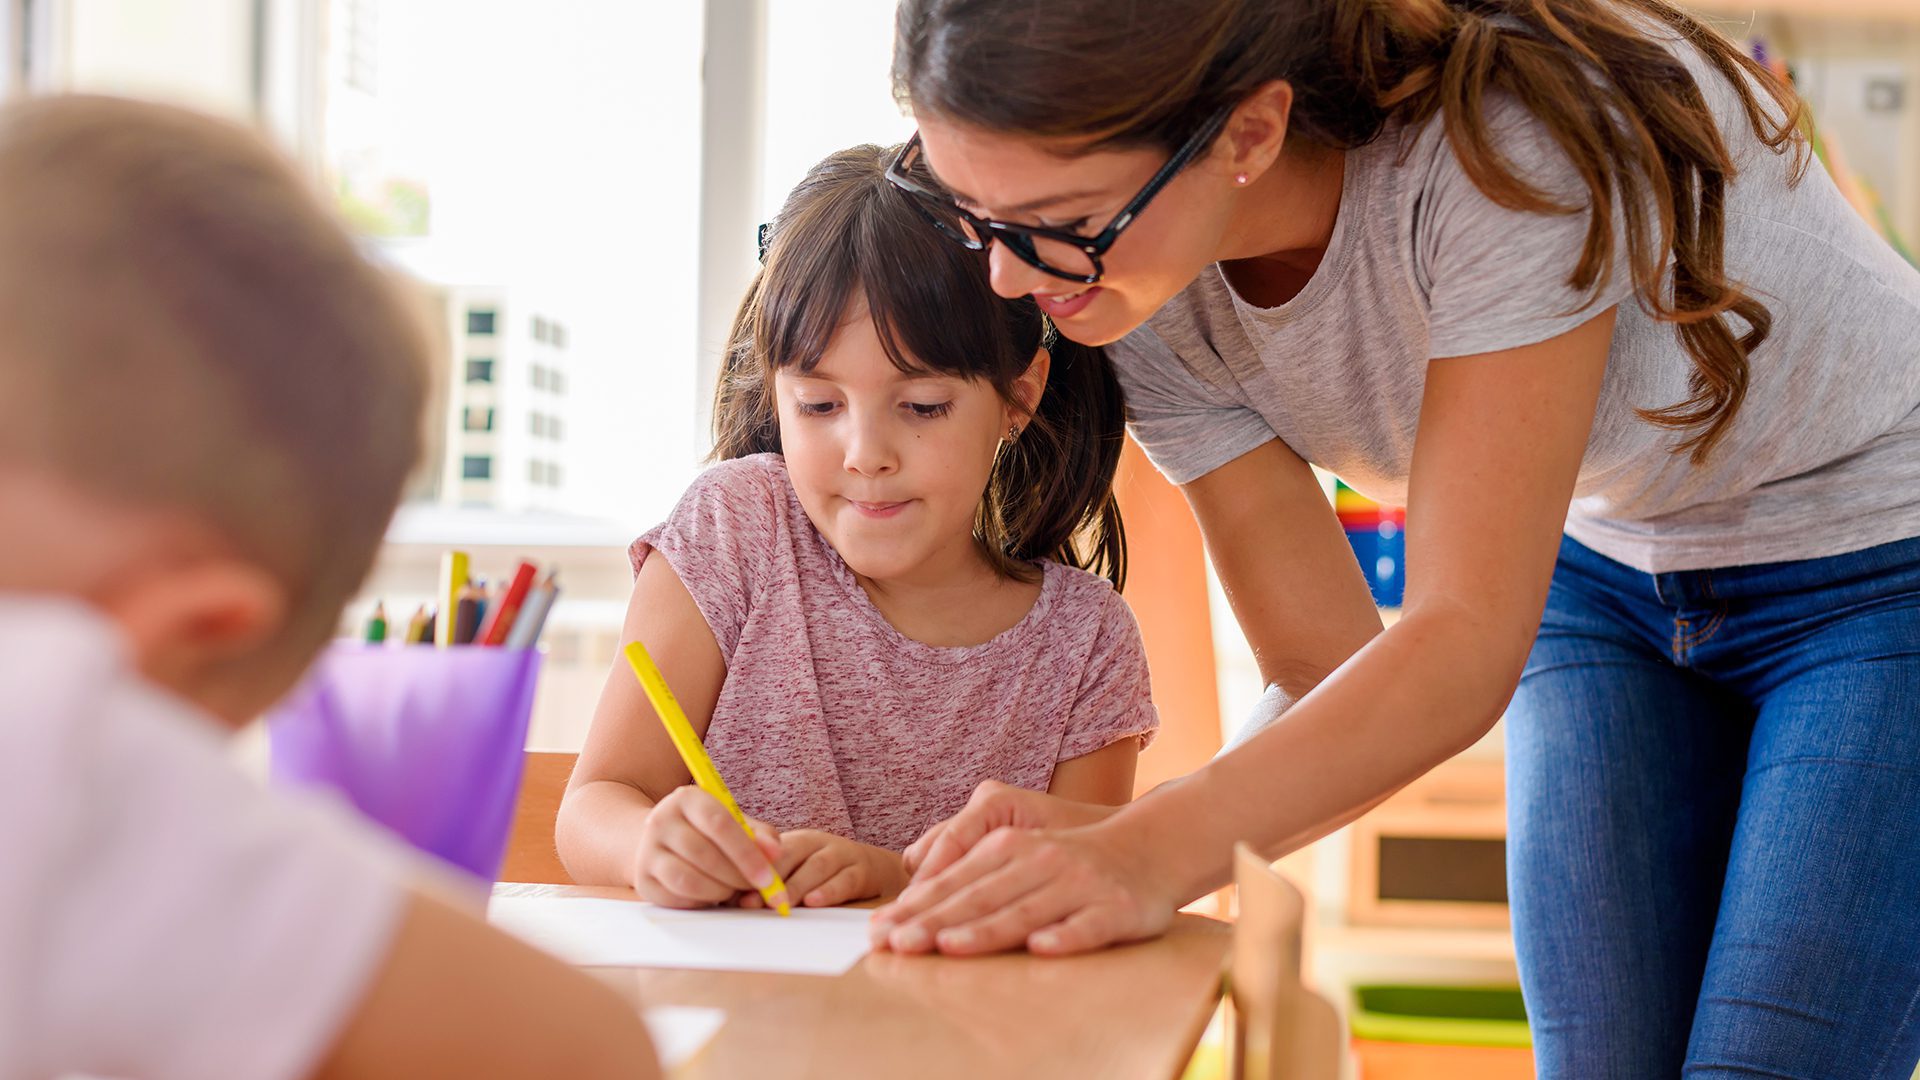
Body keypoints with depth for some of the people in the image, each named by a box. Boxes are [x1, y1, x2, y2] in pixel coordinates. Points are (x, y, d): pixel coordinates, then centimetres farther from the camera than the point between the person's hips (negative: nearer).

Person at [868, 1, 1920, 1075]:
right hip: (1611, 574, 5)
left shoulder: (1507, 141, -36)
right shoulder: (1155, 310, -16)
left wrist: (1161, 852, -50)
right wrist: (1116, 833, -35)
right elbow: (1333, 682, -16)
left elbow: (1467, 645, -37)